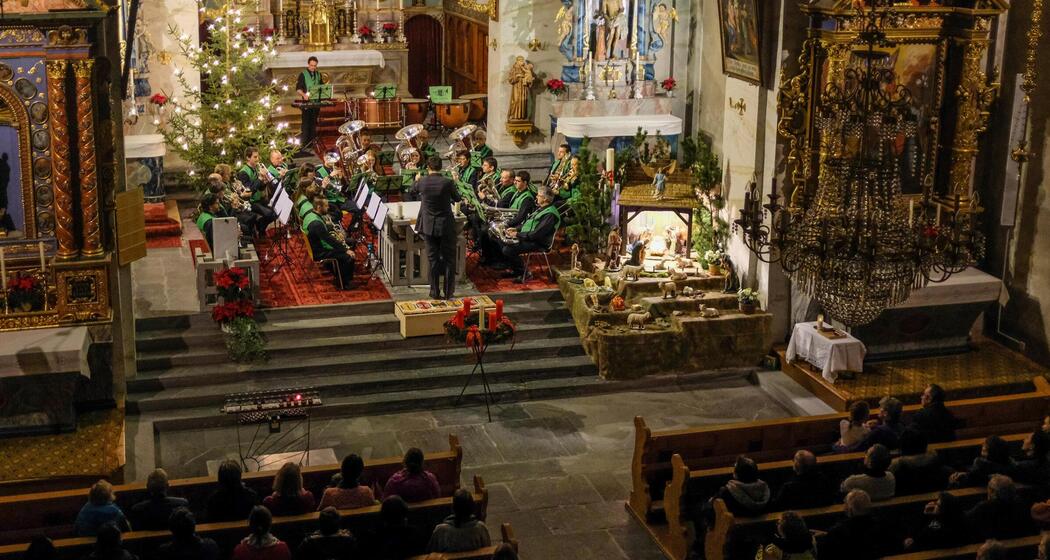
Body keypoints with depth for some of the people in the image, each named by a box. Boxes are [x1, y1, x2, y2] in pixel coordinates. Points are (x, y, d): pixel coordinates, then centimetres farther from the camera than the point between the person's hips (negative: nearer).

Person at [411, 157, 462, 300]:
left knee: (433, 259, 10)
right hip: (446, 225, -2)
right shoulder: (447, 182, -14)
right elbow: (457, 198, 3)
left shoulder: (422, 182, -7)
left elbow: (413, 191, 17)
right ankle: (449, 292, 10)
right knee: (449, 259, 8)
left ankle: (435, 292, 13)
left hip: (429, 226, 2)